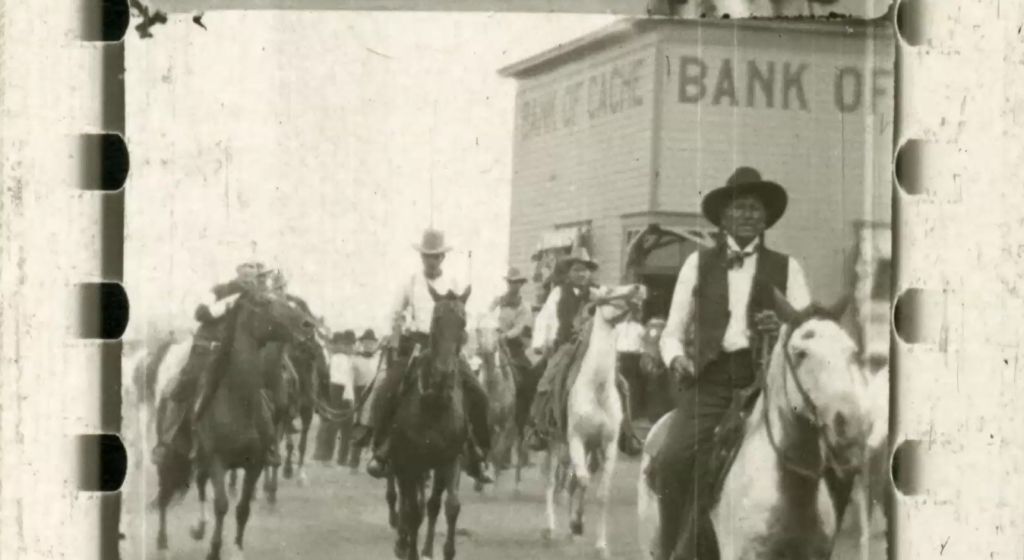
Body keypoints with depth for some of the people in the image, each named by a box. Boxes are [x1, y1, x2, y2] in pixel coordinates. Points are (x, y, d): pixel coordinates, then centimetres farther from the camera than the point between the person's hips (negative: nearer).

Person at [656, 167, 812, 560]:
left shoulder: (786, 268, 15)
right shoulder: (698, 264, 16)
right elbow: (673, 331, 16)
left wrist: (784, 330, -15)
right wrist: (676, 357, -5)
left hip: (763, 378, 0)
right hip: (709, 379, 0)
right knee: (674, 459, -23)